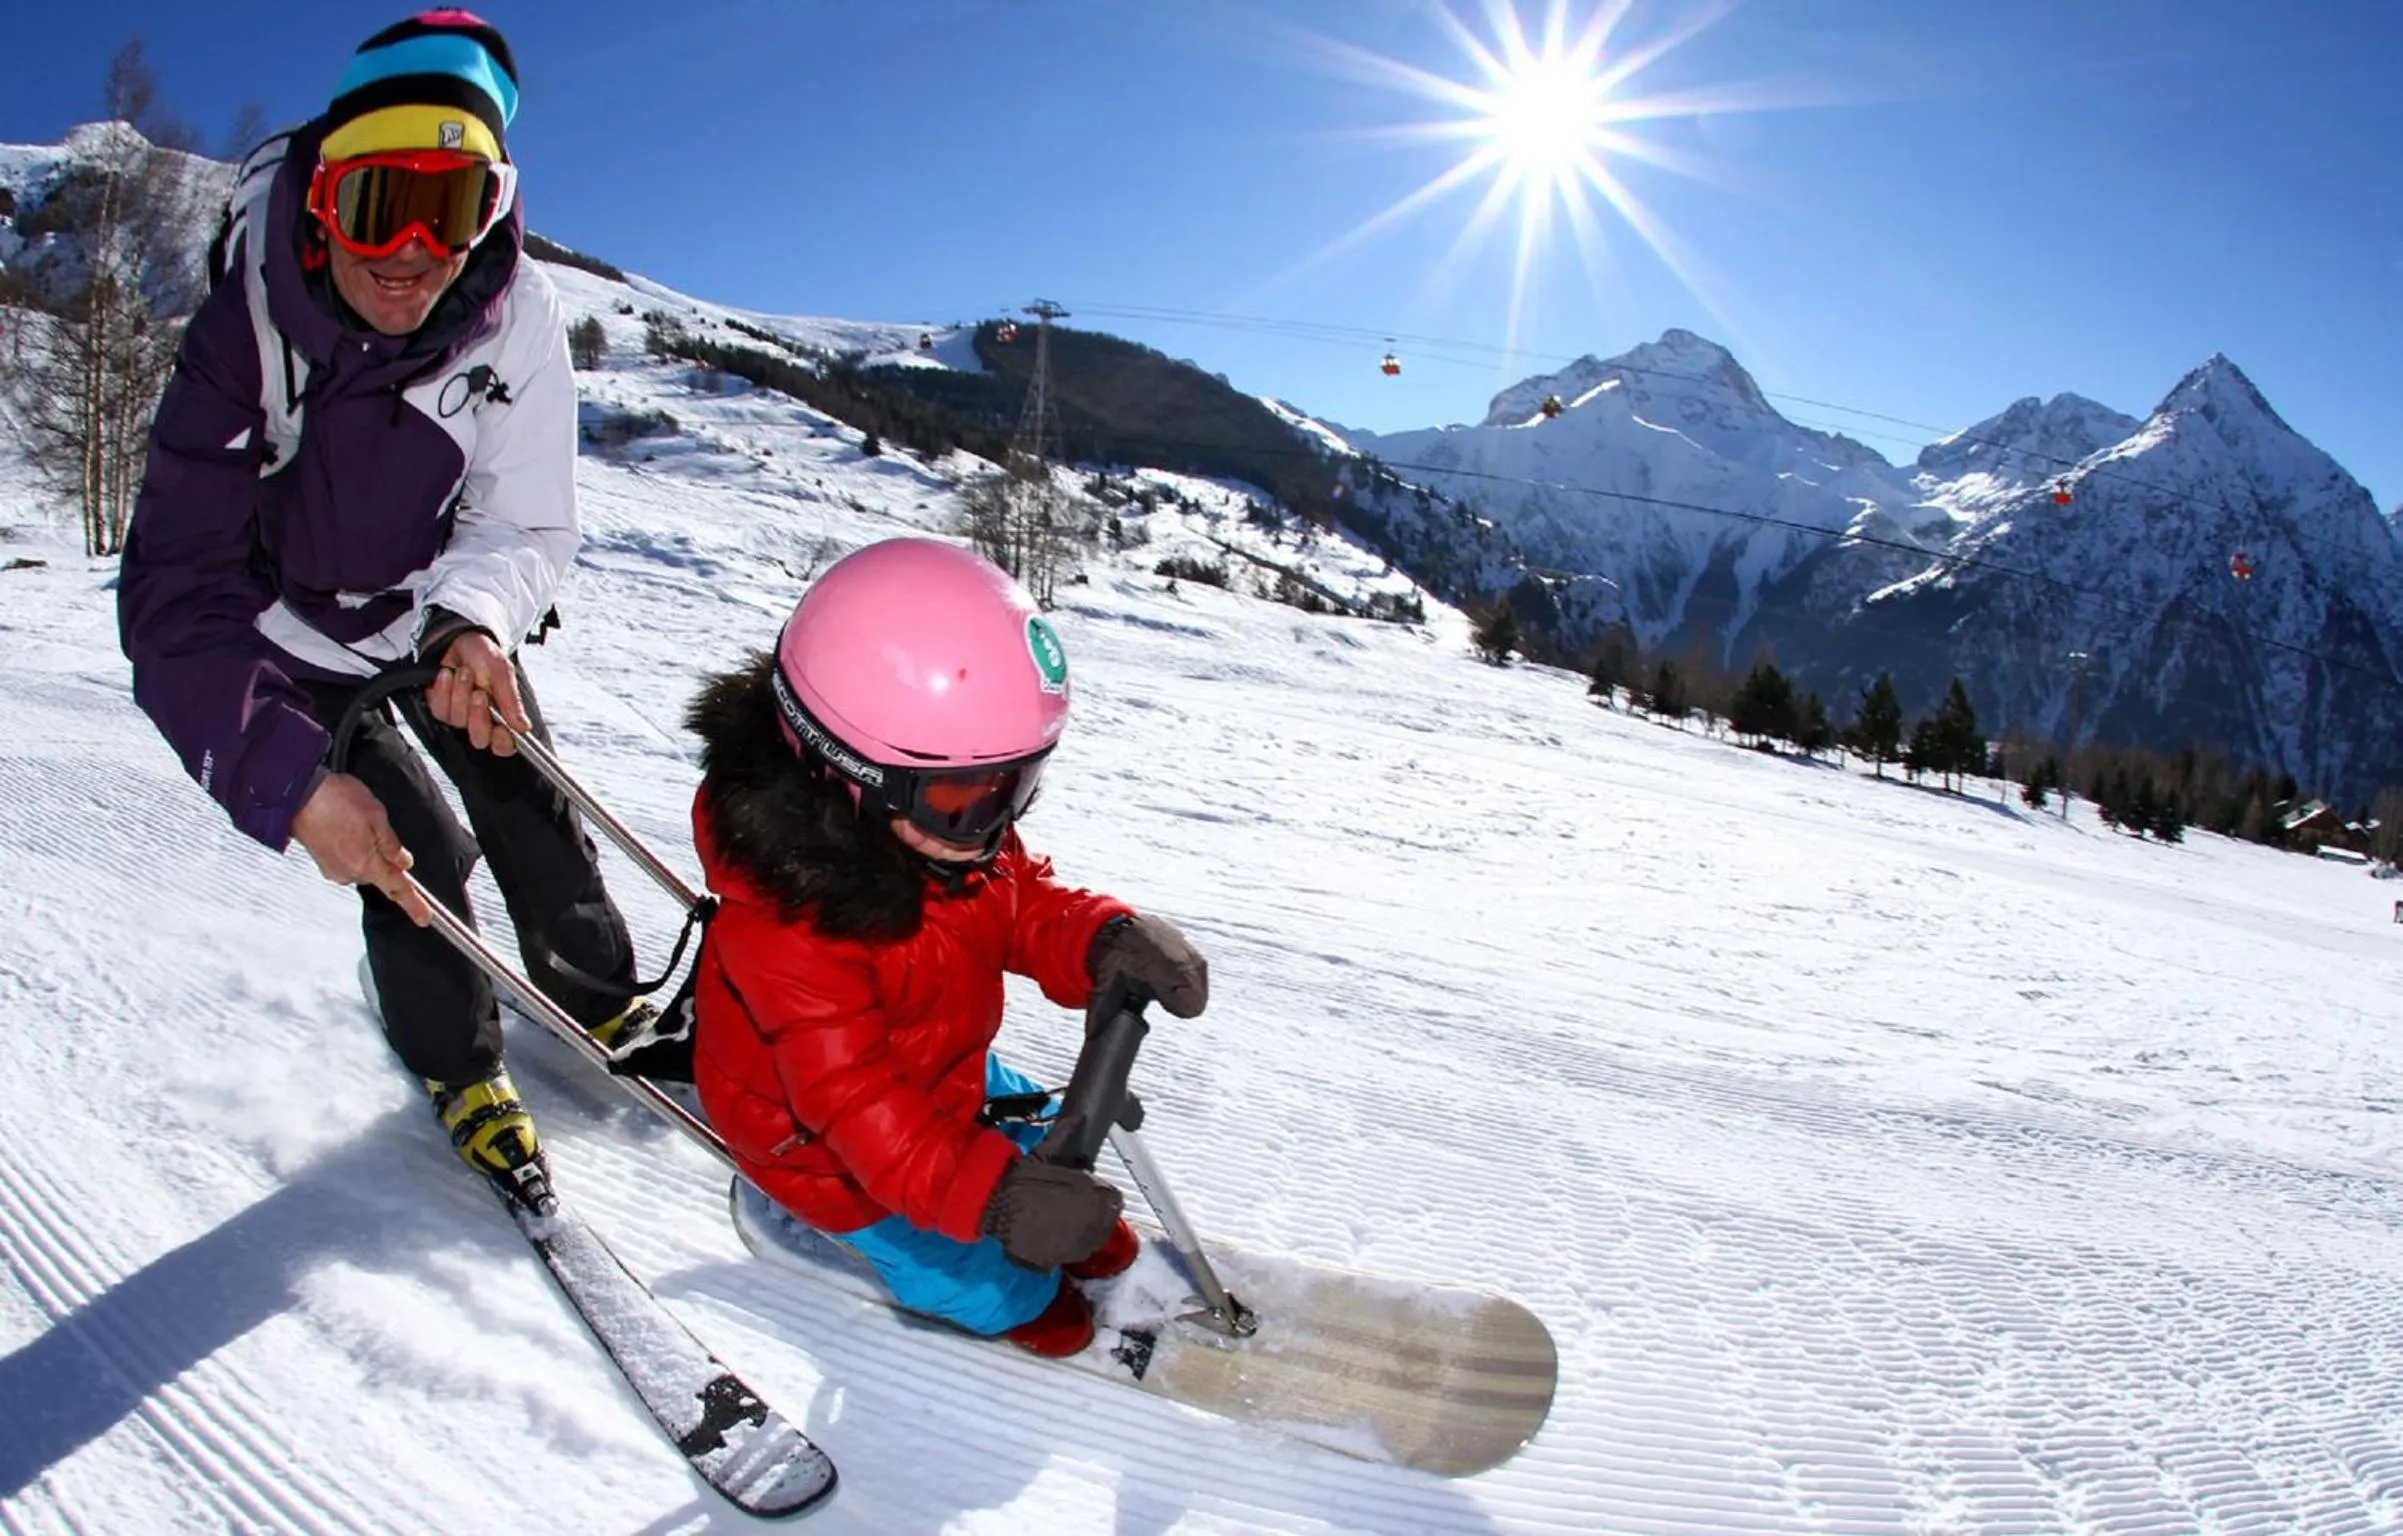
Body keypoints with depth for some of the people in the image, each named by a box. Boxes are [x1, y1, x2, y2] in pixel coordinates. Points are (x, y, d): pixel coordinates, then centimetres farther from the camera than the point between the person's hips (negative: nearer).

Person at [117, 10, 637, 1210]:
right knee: (417, 849, -11)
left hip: (448, 613, 3)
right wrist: (289, 778, -46)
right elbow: (176, 594, -34)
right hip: (293, 640, -2)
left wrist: (478, 618, -43)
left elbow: (528, 525, -19)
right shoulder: (246, 335, -32)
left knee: (531, 809, 2)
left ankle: (604, 1003, 29)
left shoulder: (515, 320, -25)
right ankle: (457, 1070, 15)